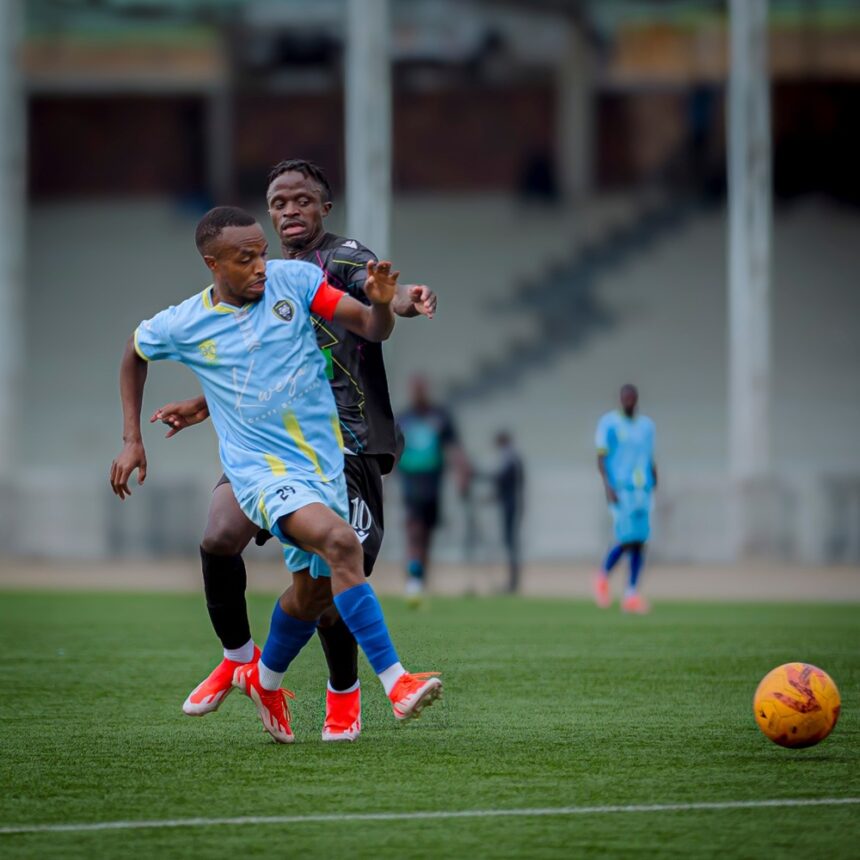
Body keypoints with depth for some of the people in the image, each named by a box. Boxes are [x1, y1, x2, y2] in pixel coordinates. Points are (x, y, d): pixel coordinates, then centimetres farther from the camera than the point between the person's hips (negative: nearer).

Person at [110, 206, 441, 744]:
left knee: (315, 590, 15)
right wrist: (132, 439, 12)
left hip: (325, 462, 4)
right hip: (263, 471, -4)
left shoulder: (294, 280, -5)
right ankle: (396, 681, -33)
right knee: (343, 543, -30)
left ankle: (265, 679, 45)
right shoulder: (185, 326, -6)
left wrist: (382, 304, -29)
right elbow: (135, 352, 15)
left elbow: (372, 330, -5)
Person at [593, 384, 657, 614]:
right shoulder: (608, 424, 0)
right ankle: (603, 577, 13)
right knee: (626, 540, -13)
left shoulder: (647, 426, 14)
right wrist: (608, 486, -15)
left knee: (640, 542, -3)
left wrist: (655, 486, 16)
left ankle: (631, 594, -1)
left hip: (642, 490, 5)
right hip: (619, 489, -5)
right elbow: (601, 457, -3)